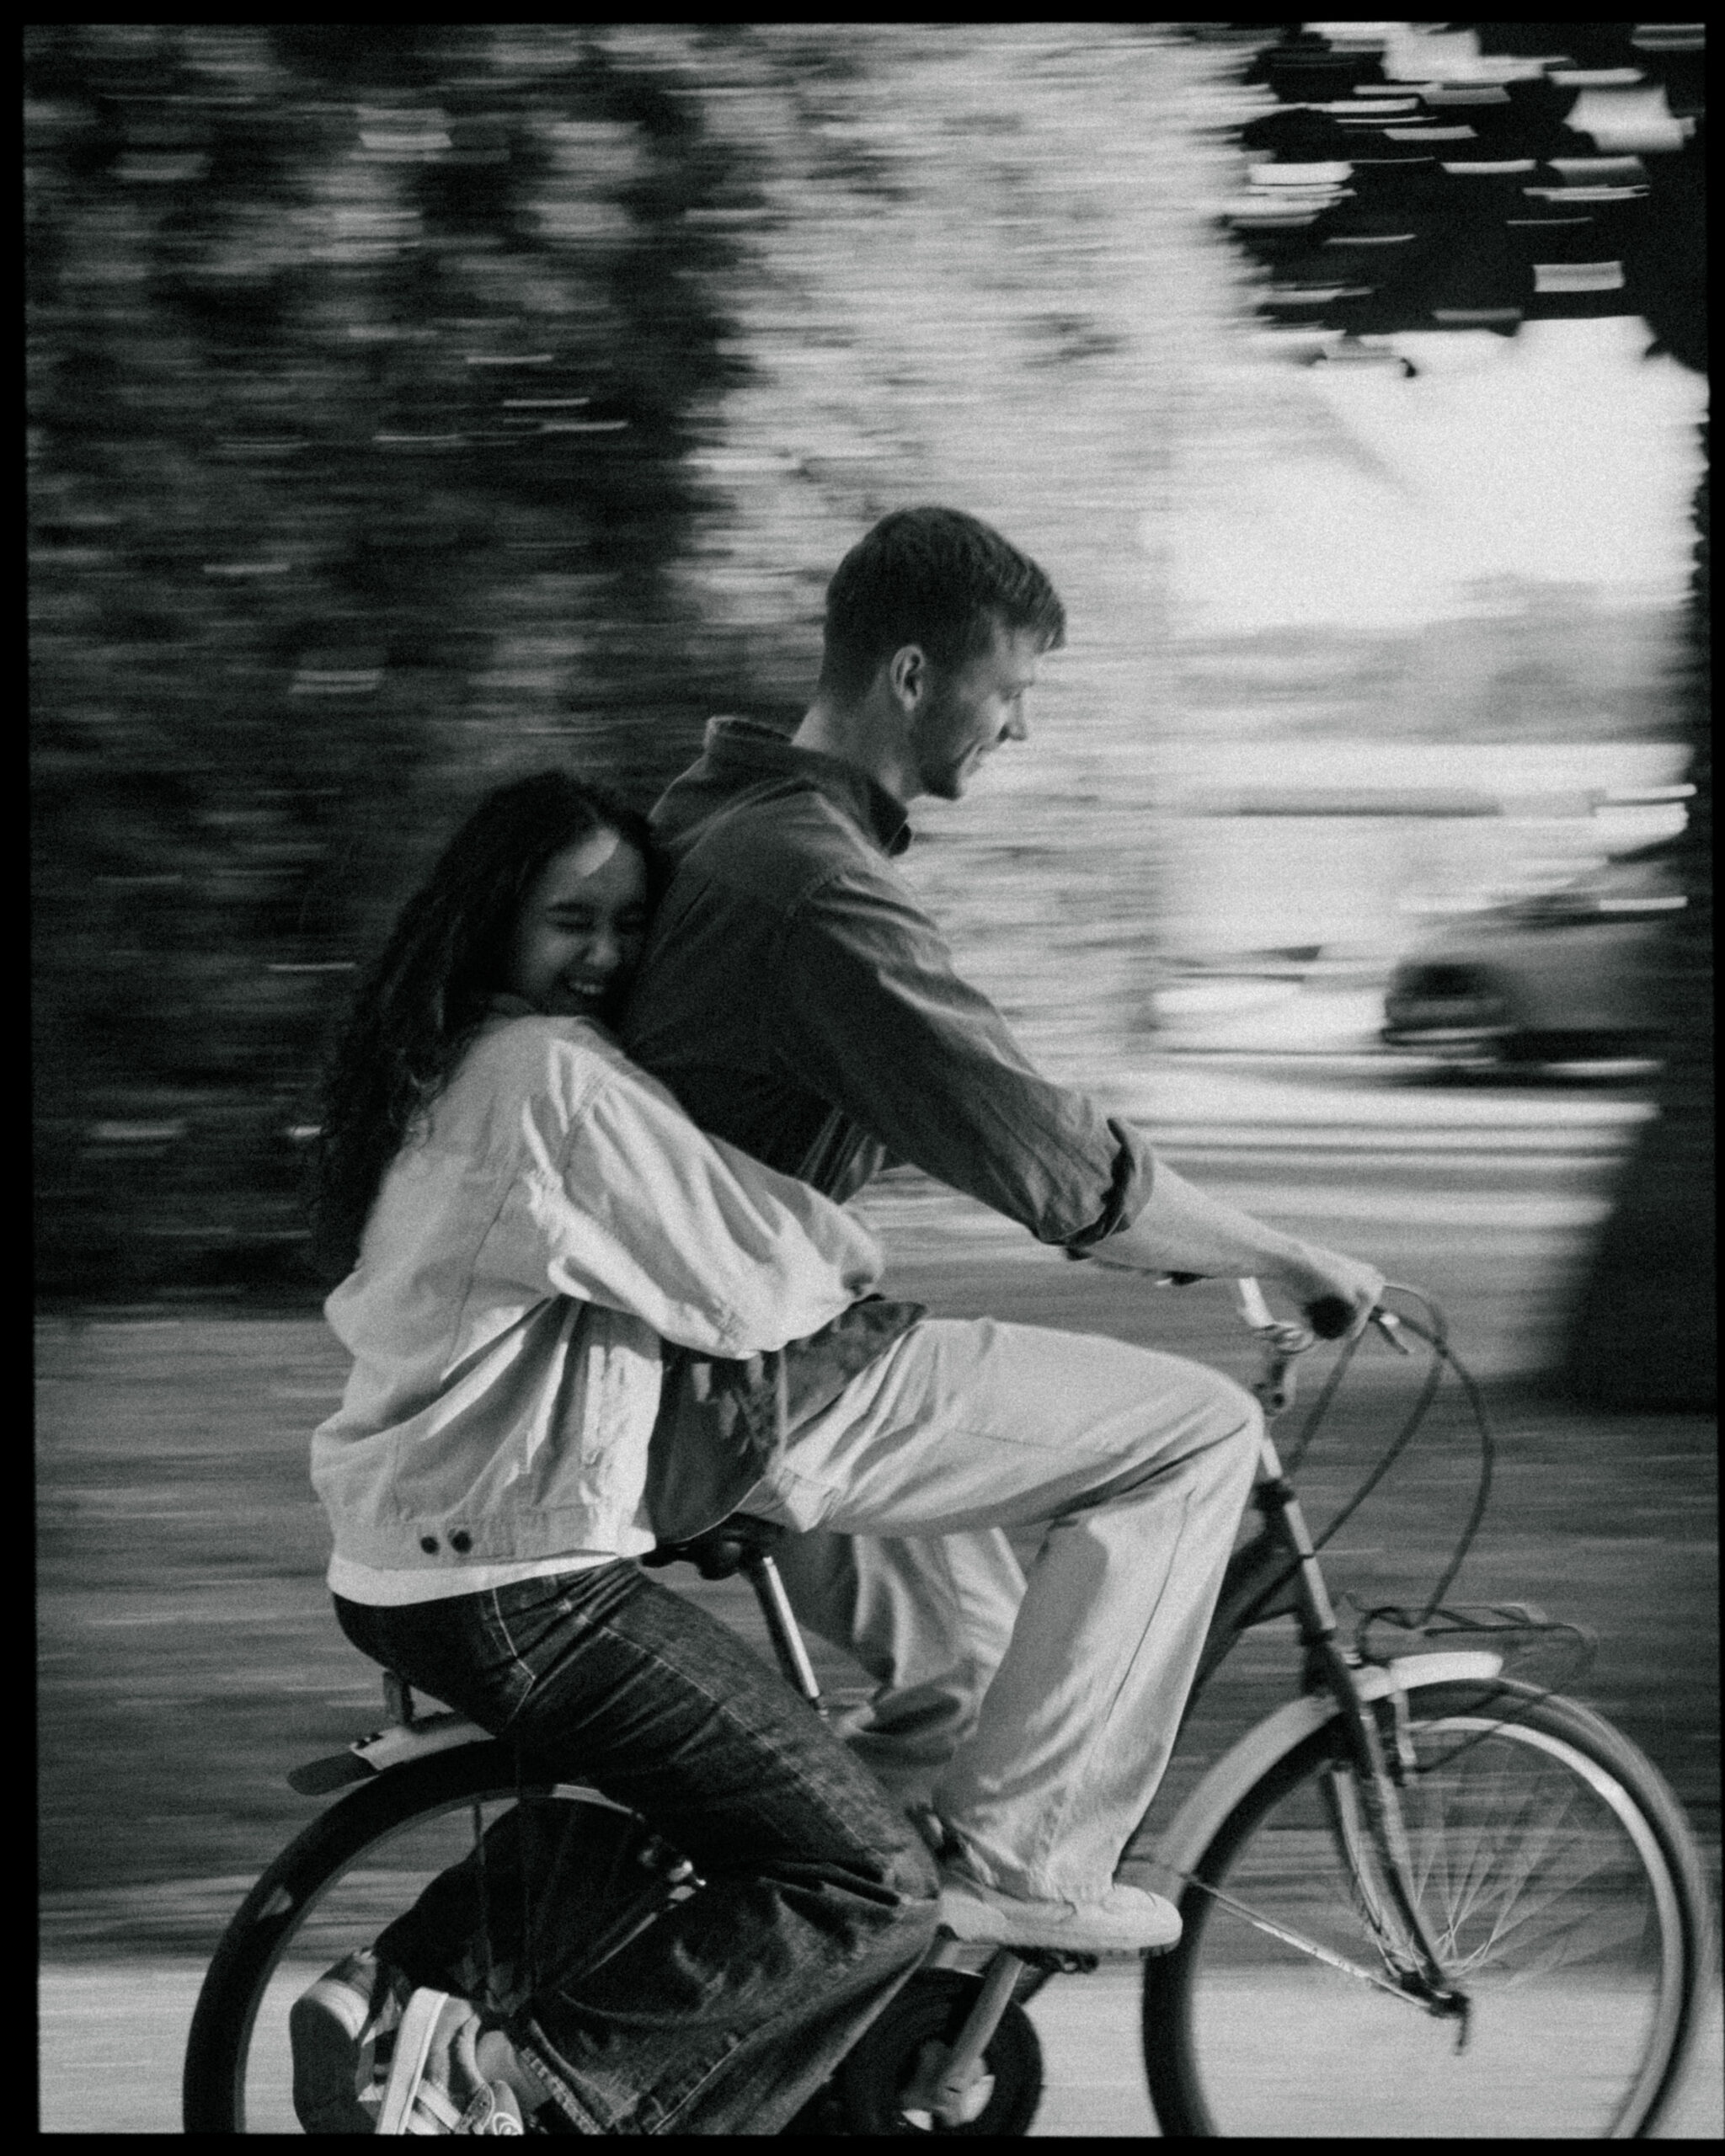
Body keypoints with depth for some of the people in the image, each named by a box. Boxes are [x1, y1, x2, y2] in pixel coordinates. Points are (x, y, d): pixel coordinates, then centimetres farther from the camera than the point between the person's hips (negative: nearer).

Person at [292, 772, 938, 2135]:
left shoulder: (446, 1070, 14)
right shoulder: (560, 1075, -16)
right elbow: (747, 1285, -18)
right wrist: (854, 1262, 2)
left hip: (395, 1565, 10)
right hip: (518, 1586, -10)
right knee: (873, 1892, -9)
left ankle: (404, 1992, 20)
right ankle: (525, 2083, -16)